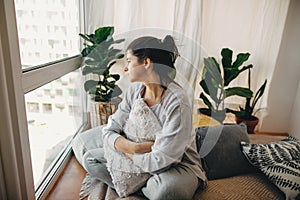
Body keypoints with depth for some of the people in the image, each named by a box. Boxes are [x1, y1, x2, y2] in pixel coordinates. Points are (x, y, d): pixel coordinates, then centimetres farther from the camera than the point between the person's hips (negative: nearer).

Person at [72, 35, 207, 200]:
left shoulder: (177, 103, -28)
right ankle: (145, 184, -4)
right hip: (135, 154, 6)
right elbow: (109, 131, -5)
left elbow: (160, 160, -26)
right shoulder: (135, 90, -8)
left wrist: (126, 152, -11)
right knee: (81, 143, -1)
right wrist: (134, 148, -23)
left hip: (175, 164, -5)